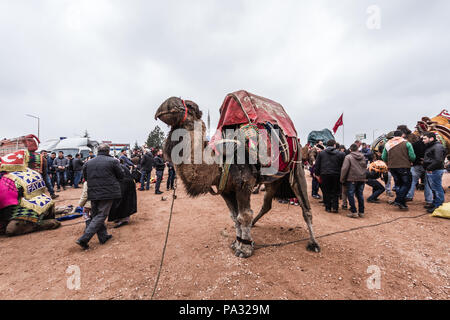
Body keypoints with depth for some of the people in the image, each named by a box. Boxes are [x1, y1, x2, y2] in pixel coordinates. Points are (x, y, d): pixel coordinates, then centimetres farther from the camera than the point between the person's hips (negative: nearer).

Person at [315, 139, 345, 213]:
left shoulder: (321, 153, 4)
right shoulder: (340, 154, 1)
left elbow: (317, 165, 4)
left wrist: (318, 174, 10)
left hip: (324, 174, 0)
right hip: (336, 175, 0)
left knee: (326, 192, 8)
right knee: (335, 192, 11)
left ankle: (328, 207, 12)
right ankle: (335, 207, 11)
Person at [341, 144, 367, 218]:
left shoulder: (348, 157, -9)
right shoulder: (363, 156, 10)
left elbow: (344, 169, -13)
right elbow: (365, 166, 18)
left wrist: (342, 179, -6)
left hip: (352, 179, -6)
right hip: (362, 179, 6)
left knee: (351, 195, 2)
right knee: (360, 195, 13)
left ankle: (354, 212, 1)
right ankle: (361, 212, 18)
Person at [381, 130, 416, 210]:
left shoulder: (388, 144, 6)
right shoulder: (406, 143, -3)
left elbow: (383, 157, 6)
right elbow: (412, 157, -7)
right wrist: (409, 162, 14)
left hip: (392, 167, 4)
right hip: (404, 167, -4)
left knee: (398, 184, 15)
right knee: (407, 184, 7)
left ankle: (402, 203, 18)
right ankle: (398, 200, -5)